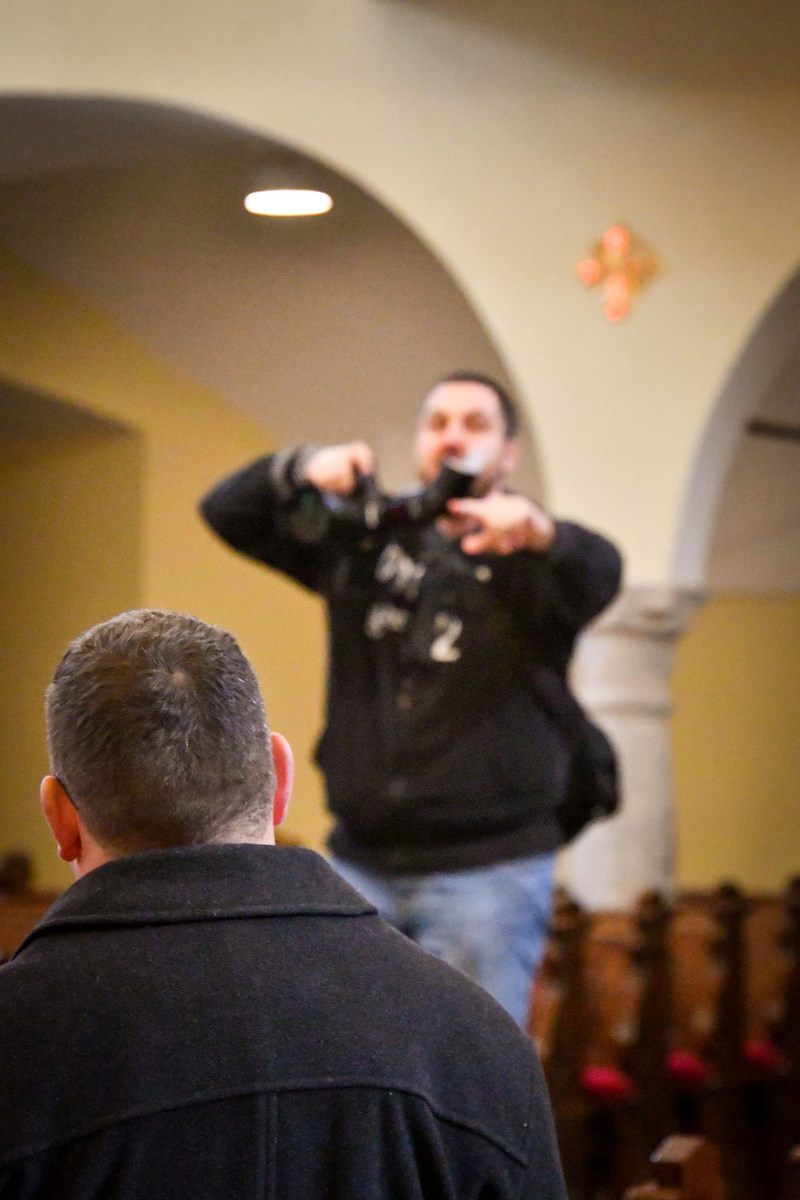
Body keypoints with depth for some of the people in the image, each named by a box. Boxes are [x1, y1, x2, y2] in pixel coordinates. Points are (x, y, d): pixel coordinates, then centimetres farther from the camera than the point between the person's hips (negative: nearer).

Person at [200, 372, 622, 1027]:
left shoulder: (531, 558, 1)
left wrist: (539, 531, -44)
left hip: (487, 870, -4)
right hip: (362, 863, 4)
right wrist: (301, 468, -10)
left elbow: (599, 576, -21)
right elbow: (227, 513, 11)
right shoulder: (363, 543, 14)